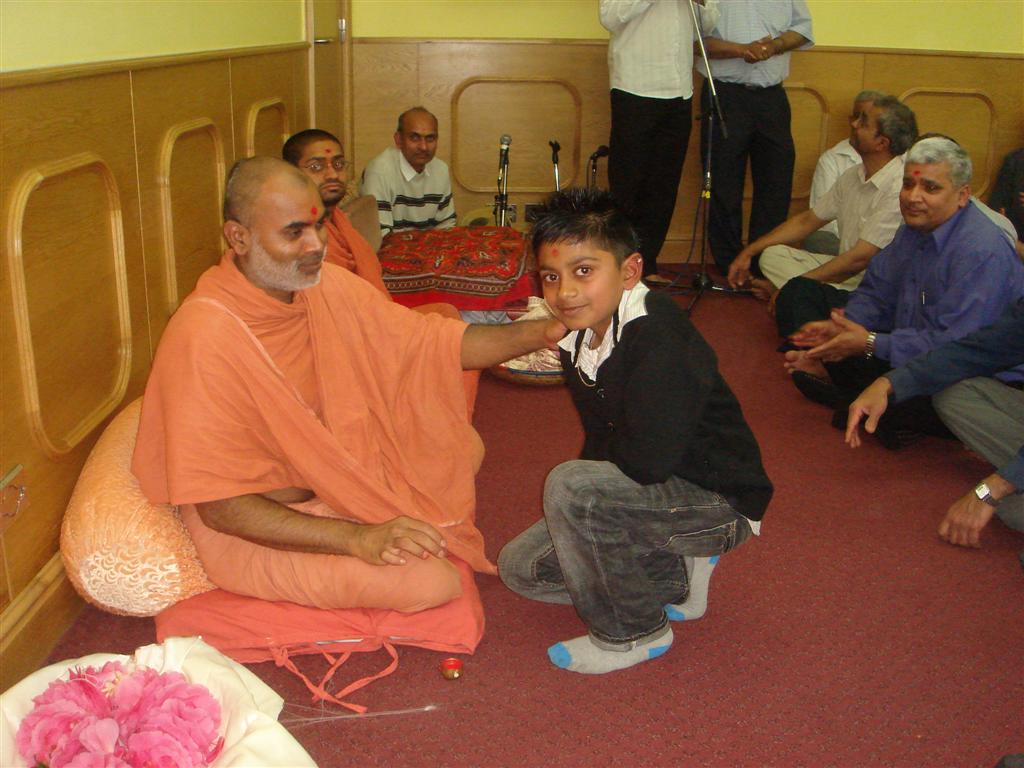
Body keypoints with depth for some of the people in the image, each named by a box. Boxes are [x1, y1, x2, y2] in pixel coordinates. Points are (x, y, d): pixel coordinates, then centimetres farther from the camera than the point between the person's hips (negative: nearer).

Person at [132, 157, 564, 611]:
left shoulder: (327, 287, -6)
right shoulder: (205, 338, -28)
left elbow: (438, 344, -1)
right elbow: (221, 507, -27)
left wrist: (542, 332, -16)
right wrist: (356, 538, -34)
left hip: (338, 479, 7)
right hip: (258, 528, -7)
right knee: (433, 581, -19)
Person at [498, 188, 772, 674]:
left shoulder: (658, 337, -27)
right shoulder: (577, 338, 0)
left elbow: (647, 460, -32)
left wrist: (588, 467, -14)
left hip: (719, 502, -9)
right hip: (662, 493, 9)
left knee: (570, 485, -30)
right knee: (520, 566, 9)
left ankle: (633, 633, -9)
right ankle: (676, 576, 15)